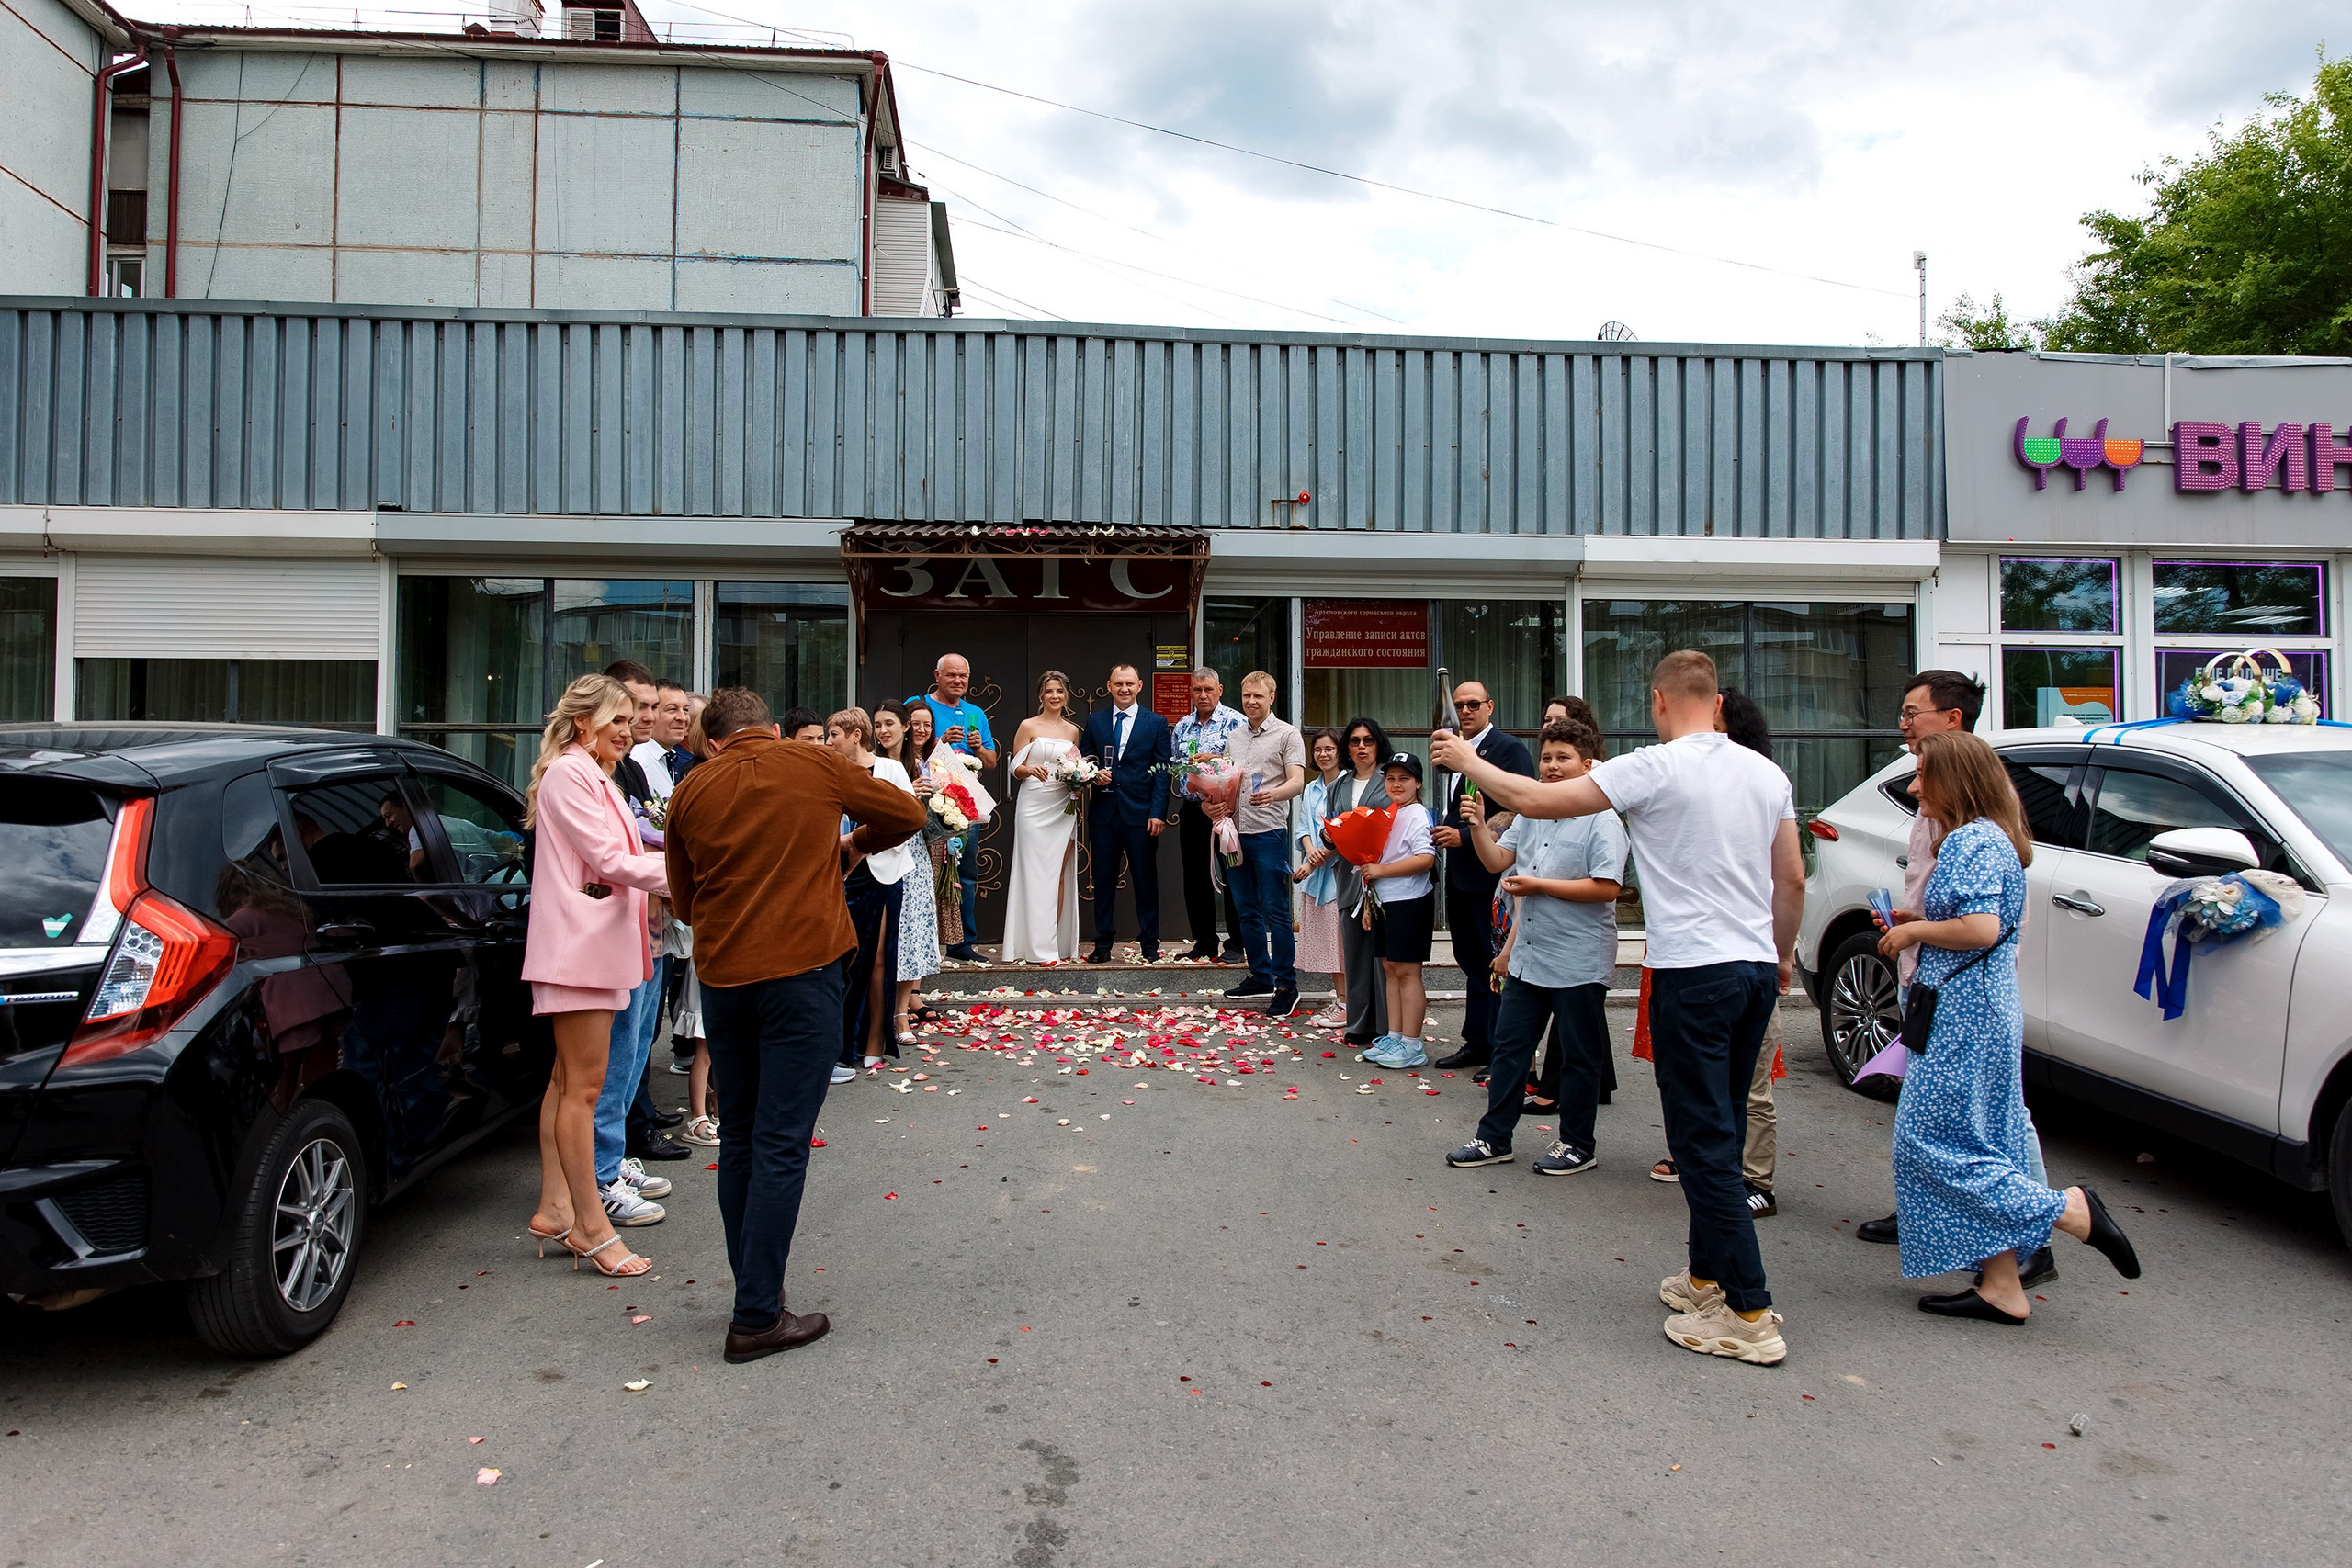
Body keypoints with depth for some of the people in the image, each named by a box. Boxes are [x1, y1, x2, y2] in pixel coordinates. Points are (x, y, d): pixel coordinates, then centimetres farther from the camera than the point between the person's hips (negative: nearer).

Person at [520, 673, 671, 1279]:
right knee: (584, 1085, -6)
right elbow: (609, 860, -16)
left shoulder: (595, 777, 21)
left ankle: (556, 1209, 18)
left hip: (597, 944, 10)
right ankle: (591, 1225, -2)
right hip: (577, 944, -10)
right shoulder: (567, 773, -10)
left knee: (568, 1080, 12)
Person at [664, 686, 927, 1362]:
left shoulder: (691, 791, 8)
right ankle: (758, 1318, 1)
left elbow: (684, 900, 15)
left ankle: (755, 1291, 23)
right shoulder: (816, 767, 0)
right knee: (781, 1147, -2)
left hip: (722, 977, 4)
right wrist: (852, 845, 25)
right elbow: (907, 813, 10)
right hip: (802, 970, -4)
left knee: (740, 1140, 15)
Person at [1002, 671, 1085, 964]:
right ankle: (1037, 947, 0)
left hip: (1064, 807, 4)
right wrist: (1031, 770, -20)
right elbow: (1015, 769, 1)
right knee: (1035, 872, -5)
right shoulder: (1028, 726, 2)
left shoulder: (1072, 730, 14)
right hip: (1034, 805, -4)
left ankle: (1057, 942, 7)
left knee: (1059, 874, 3)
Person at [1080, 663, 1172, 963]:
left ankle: (1149, 943, 14)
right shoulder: (1094, 721, 11)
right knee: (1103, 879, 5)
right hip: (1103, 812, 2)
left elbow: (1162, 770, 0)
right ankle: (1103, 944, 14)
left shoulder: (1156, 723, 4)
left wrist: (1158, 813, -8)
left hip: (1140, 813, -2)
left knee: (1145, 880, 3)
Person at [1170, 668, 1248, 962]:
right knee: (1195, 877, 9)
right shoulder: (1182, 726, 15)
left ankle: (1235, 944, 7)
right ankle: (1204, 943, 19)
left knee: (1233, 877, -1)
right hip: (1191, 810, 6)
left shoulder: (1235, 721, -3)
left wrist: (1215, 759, -22)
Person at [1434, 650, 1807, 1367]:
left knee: (1704, 1142, -1)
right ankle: (1708, 1275, 29)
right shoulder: (1767, 773, 8)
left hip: (1693, 972, -7)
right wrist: (1782, 955, 28)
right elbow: (1793, 881, 13)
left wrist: (1467, 760, 4)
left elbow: (1536, 800, -10)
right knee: (1716, 1133, 18)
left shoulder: (1656, 768, -12)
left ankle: (1750, 1316, 2)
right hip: (1755, 968, 8)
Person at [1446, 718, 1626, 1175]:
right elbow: (1497, 861, 11)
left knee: (1577, 1056, 8)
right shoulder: (1530, 814, 9)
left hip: (1578, 961, -7)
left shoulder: (1602, 821, -13)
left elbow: (1607, 887, -21)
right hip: (1528, 956, 7)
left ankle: (1577, 1145, 22)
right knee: (1509, 1046, 11)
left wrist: (1537, 885, -18)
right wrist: (1478, 826, -7)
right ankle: (1495, 1138, 21)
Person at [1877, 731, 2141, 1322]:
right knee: (1974, 1143, 11)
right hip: (1971, 1013, 11)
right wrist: (1916, 920, 14)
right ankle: (2001, 1287, 14)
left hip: (1968, 1018, -11)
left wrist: (1914, 931, -12)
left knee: (1933, 1140, -5)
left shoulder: (1974, 841, -16)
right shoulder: (1978, 838, 17)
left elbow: (1980, 928, -26)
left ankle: (2072, 1210, -3)